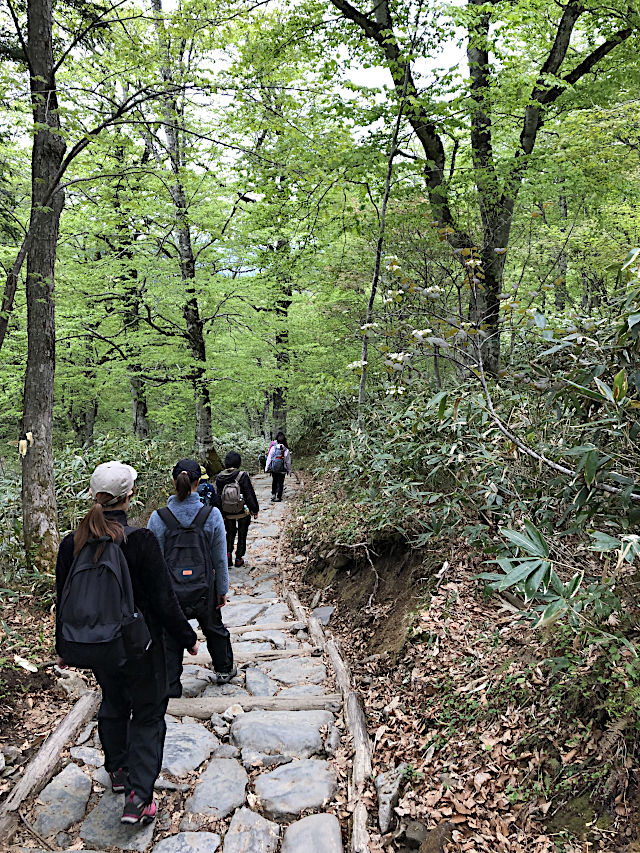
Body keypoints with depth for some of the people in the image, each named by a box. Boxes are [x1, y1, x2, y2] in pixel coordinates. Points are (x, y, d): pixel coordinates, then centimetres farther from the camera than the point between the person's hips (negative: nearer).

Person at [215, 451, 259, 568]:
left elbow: (218, 497, 0)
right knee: (242, 534, 15)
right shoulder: (242, 476, -20)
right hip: (243, 512, -3)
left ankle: (228, 553, 8)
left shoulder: (219, 478, -7)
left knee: (230, 533, 23)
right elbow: (250, 494, -15)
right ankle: (239, 558, 20)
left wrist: (221, 513, 10)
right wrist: (255, 510, -4)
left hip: (228, 514, 3)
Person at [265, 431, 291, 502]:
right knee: (280, 483, 6)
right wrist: (289, 470, 11)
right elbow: (288, 462, -1)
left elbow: (269, 459, -4)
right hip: (282, 470, -1)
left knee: (274, 482, 20)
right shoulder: (286, 450, -8)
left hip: (273, 469, 1)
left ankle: (273, 494, 18)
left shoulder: (273, 448, -8)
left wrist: (266, 468, 4)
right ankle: (278, 497, 6)